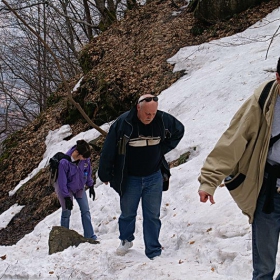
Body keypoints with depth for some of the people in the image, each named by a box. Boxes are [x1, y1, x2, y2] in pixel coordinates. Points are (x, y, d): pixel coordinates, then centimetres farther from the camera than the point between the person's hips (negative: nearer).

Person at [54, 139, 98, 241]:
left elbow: (88, 172, 1)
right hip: (65, 188, -5)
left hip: (79, 187, 5)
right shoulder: (64, 162, -33)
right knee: (66, 211, -3)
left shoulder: (86, 158, -19)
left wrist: (91, 186, 8)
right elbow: (62, 182, -25)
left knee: (85, 211, 3)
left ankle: (90, 236, 9)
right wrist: (67, 197, -21)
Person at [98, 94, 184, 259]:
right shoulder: (123, 123, -20)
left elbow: (179, 130, 10)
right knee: (127, 214, 15)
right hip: (130, 179, -1)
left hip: (154, 178, 1)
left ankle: (154, 253, 13)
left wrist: (162, 149, 1)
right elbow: (109, 150, -11)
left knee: (153, 216, 5)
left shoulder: (163, 120, -12)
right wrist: (105, 175, -4)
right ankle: (126, 240, 40)